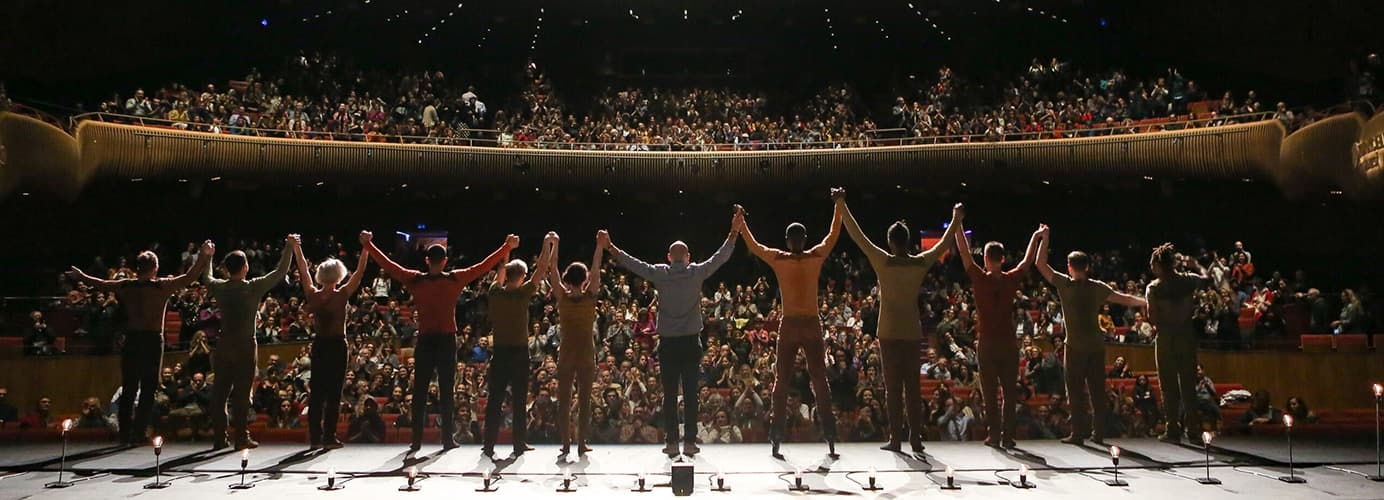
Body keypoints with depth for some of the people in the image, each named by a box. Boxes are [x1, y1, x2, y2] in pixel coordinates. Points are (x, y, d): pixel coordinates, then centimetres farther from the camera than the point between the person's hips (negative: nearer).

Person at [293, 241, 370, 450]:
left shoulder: (313, 295, -3)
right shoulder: (342, 295, -11)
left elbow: (304, 270, 8)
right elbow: (359, 272, -9)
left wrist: (296, 247, 18)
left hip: (319, 345, 4)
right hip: (337, 345, -4)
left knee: (316, 391, 7)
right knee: (334, 392, 1)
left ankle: (315, 437, 8)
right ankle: (329, 437, 1)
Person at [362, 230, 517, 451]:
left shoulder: (415, 280, -3)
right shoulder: (456, 279, -6)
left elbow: (387, 264, 4)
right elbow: (484, 266, -2)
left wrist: (368, 245, 15)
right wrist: (507, 247, 5)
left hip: (425, 341, 1)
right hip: (447, 341, -1)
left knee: (420, 391, 6)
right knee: (447, 390, 4)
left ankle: (417, 439, 6)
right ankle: (447, 438, 4)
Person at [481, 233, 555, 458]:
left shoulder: (495, 293, 0)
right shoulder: (522, 293, -11)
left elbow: (500, 271, 19)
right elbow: (542, 270, -7)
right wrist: (547, 244, -1)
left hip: (499, 352, 3)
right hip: (519, 352, -3)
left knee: (495, 399, 5)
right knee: (519, 400, 4)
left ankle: (489, 444, 6)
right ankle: (519, 444, 8)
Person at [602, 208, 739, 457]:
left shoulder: (660, 273, -3)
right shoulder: (697, 272, -3)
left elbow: (632, 263, 2)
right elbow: (721, 256, 3)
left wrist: (610, 246, 11)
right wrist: (734, 232, 10)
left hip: (667, 343, 0)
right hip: (691, 342, 0)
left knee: (669, 394, 5)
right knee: (690, 393, 4)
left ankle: (671, 442, 6)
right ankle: (690, 441, 6)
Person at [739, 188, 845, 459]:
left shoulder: (778, 259, -3)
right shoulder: (817, 256, -1)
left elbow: (753, 245, 13)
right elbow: (834, 234, 14)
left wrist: (740, 221, 25)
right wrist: (839, 205, 23)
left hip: (789, 325, 0)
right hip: (812, 325, 1)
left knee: (781, 382, 6)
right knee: (820, 381, 5)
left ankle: (776, 440, 3)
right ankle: (831, 441, 5)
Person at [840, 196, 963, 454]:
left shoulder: (883, 262, -9)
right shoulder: (921, 263, -1)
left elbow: (857, 235, -5)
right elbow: (944, 244, 15)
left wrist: (841, 206, 1)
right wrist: (957, 219, 29)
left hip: (889, 333, -3)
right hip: (913, 333, 3)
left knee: (893, 387, 0)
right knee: (913, 386, 7)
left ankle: (896, 439, 1)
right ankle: (915, 438, 9)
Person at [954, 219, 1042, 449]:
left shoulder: (980, 279, -8)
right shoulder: (1011, 279, -2)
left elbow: (964, 253, -3)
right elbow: (1028, 260, 14)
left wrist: (957, 224, 4)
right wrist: (1037, 237, 27)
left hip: (987, 343, -2)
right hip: (1009, 343, 2)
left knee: (989, 392, 3)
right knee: (1009, 392, 6)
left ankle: (994, 435, 2)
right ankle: (1008, 436, 5)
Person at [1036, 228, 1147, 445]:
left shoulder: (1064, 284, -6)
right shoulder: (1098, 287, 3)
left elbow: (1041, 264, -4)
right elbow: (1124, 299, 9)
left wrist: (1044, 238, 1)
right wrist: (1146, 302, 24)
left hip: (1076, 346, -4)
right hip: (1096, 344, 4)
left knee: (1076, 391, 2)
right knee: (1097, 390, 9)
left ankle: (1079, 432, 2)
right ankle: (1099, 433, 13)